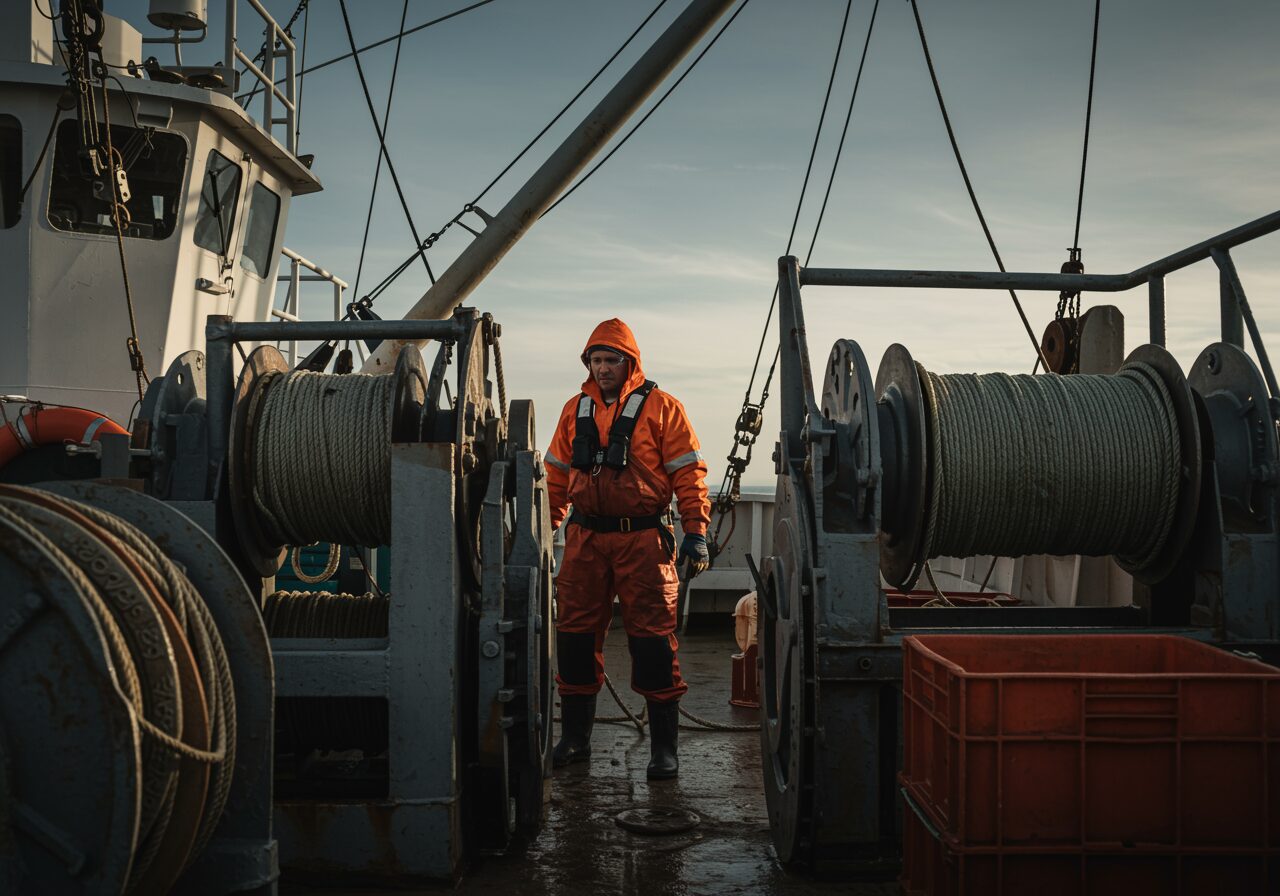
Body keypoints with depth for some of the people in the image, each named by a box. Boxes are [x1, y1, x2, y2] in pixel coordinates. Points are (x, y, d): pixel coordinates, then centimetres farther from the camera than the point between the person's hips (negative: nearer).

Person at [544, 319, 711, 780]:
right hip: (585, 538, 4)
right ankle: (574, 737, 20)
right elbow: (556, 474, 18)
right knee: (575, 635, 6)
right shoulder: (575, 410, 13)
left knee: (653, 638, -4)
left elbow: (688, 473, -3)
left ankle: (664, 746, 5)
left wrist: (695, 531, -9)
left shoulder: (661, 408, 0)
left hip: (643, 539, -4)